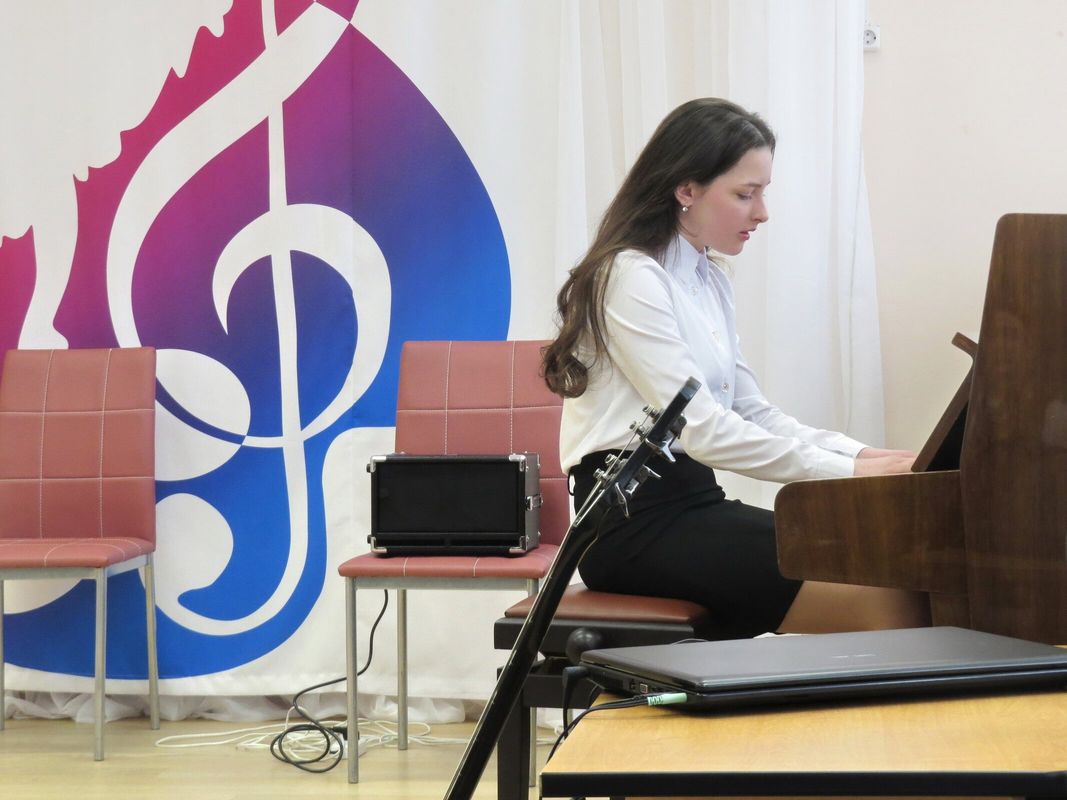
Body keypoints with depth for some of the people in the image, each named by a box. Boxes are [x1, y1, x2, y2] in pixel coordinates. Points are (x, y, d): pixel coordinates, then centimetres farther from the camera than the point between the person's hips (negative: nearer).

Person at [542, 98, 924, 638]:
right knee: (881, 603, -23)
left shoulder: (709, 281, 18)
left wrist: (863, 455, 0)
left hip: (692, 501, 9)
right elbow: (698, 428, -20)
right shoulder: (632, 277, -12)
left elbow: (751, 411, 16)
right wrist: (847, 471, -21)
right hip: (635, 520, -9)